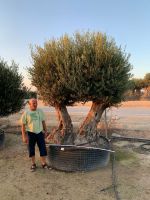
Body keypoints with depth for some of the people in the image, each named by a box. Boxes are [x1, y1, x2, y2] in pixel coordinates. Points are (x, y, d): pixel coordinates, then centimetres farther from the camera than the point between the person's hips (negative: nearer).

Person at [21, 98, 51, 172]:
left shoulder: (40, 111, 1)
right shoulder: (26, 113, -9)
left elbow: (43, 122, 10)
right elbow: (23, 125, -7)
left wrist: (45, 131, 10)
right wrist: (24, 136, -10)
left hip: (39, 133, 3)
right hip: (31, 133, -3)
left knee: (43, 148, 5)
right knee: (31, 150, 9)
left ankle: (44, 163, 21)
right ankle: (33, 164, 27)